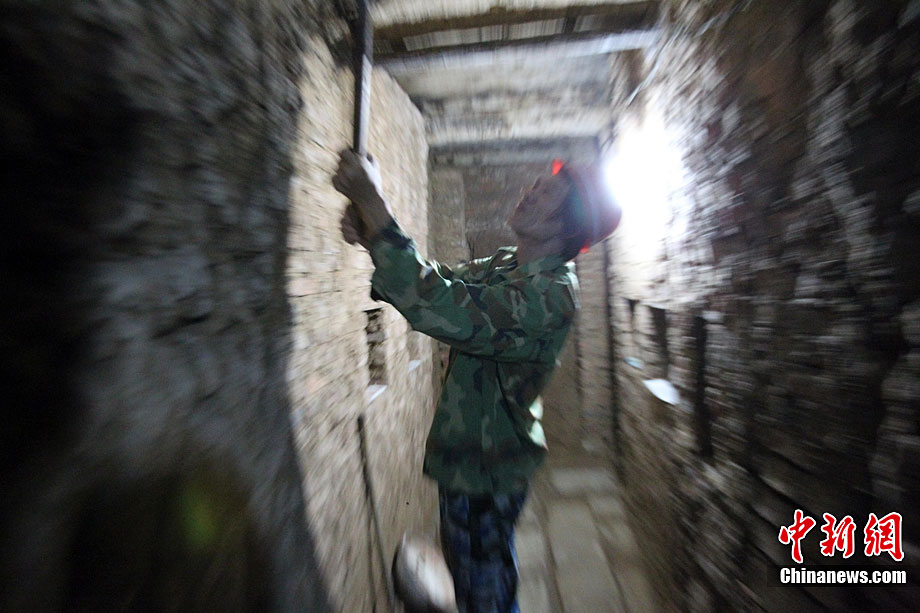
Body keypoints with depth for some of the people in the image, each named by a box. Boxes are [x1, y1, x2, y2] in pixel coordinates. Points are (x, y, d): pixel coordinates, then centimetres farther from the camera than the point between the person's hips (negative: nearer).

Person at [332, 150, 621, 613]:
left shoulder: (552, 293, -28)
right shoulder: (503, 265, 0)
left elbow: (437, 306, -39)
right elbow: (438, 280, 3)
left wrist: (371, 199, -29)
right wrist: (369, 234, -12)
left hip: (486, 470, -7)